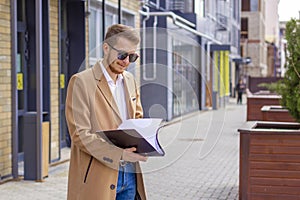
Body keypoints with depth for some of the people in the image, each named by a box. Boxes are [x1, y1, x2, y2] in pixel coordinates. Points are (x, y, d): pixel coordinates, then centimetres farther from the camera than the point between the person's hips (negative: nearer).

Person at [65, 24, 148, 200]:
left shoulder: (130, 80, 13)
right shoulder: (81, 81, -9)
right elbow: (80, 135, -15)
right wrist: (119, 154, -24)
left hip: (130, 174, 6)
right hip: (98, 178, -6)